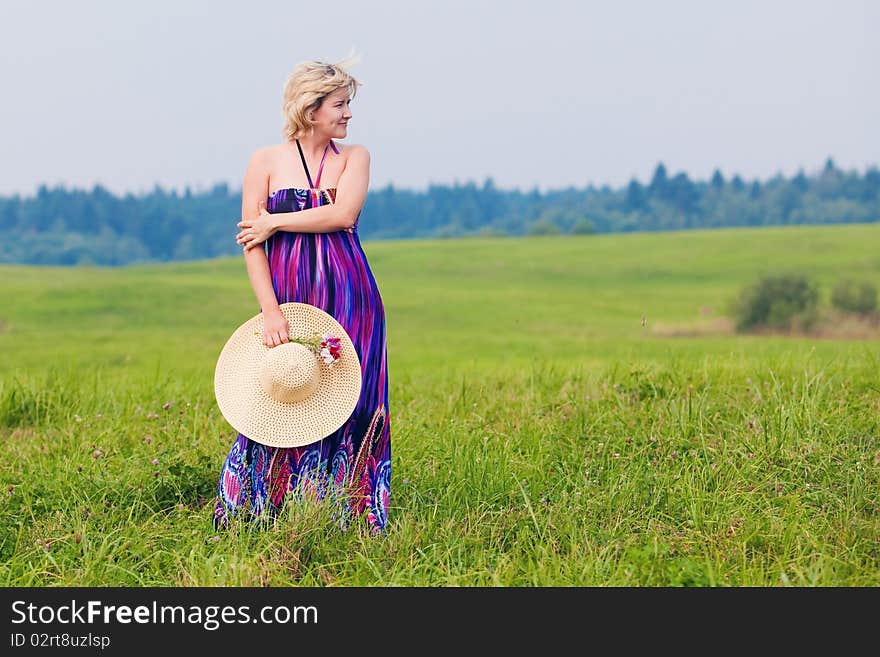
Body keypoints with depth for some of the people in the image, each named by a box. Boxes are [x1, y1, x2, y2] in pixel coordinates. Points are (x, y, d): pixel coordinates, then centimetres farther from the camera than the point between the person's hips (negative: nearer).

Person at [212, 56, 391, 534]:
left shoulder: (354, 157, 8)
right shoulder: (265, 162, 4)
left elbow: (343, 213, -10)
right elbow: (250, 243, -2)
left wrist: (275, 223, -7)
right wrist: (269, 310, -12)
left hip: (348, 296, 2)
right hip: (287, 296, -1)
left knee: (349, 400, 1)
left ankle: (349, 512, 8)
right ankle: (251, 510, 12)